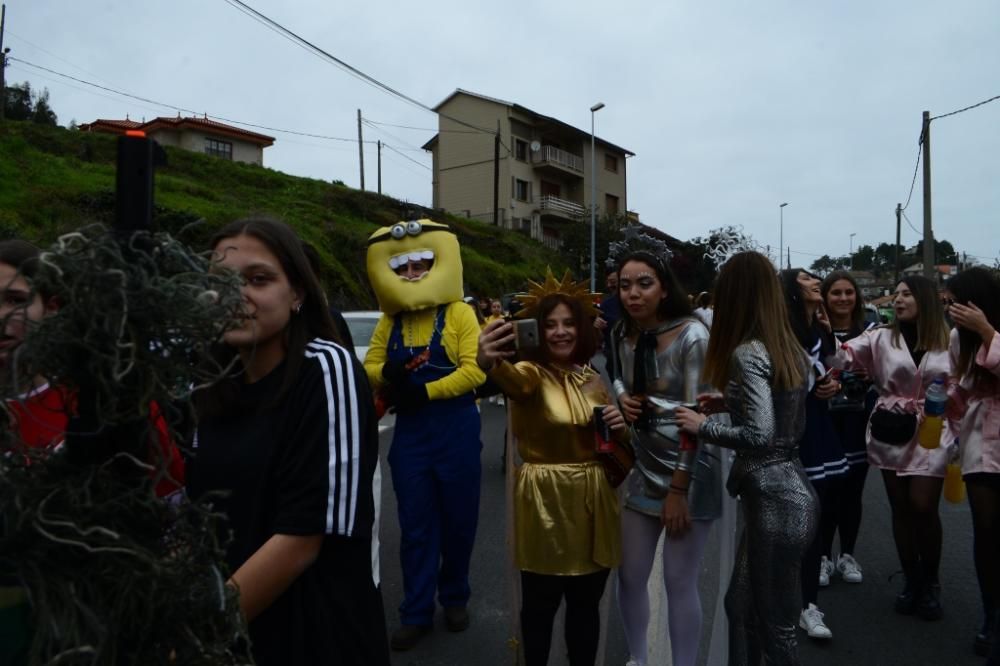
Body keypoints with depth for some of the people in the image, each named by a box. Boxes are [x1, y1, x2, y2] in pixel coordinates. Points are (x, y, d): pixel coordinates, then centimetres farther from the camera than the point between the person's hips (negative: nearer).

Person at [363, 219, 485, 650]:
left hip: (456, 428, -3)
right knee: (415, 524, 9)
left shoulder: (459, 313, -6)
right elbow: (370, 365, 7)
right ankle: (416, 612, 21)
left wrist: (426, 391, -21)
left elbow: (474, 370, -15)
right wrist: (387, 375, -16)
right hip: (409, 431, 3)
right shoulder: (390, 319, 7)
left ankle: (455, 597, 33)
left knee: (458, 519, 11)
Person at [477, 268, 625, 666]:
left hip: (593, 500, 5)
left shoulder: (593, 379, 6)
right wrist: (488, 361, -61)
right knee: (541, 603, 4)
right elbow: (510, 378, -37)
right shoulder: (532, 373, -10)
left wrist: (618, 428, -7)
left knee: (586, 602, 15)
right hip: (545, 498, -4)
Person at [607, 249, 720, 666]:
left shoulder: (691, 335, -15)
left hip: (689, 469, -5)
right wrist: (621, 397, -6)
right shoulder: (621, 334, 1)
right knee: (629, 576, 11)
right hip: (643, 466, 5)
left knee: (679, 581, 2)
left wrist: (678, 488, -16)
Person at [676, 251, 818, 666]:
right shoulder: (788, 347, 9)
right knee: (741, 606, 23)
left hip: (774, 500, -9)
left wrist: (703, 425, -12)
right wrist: (731, 404, 15)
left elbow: (760, 436, -26)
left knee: (775, 625, 7)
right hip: (787, 491, 9)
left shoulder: (747, 353, -17)